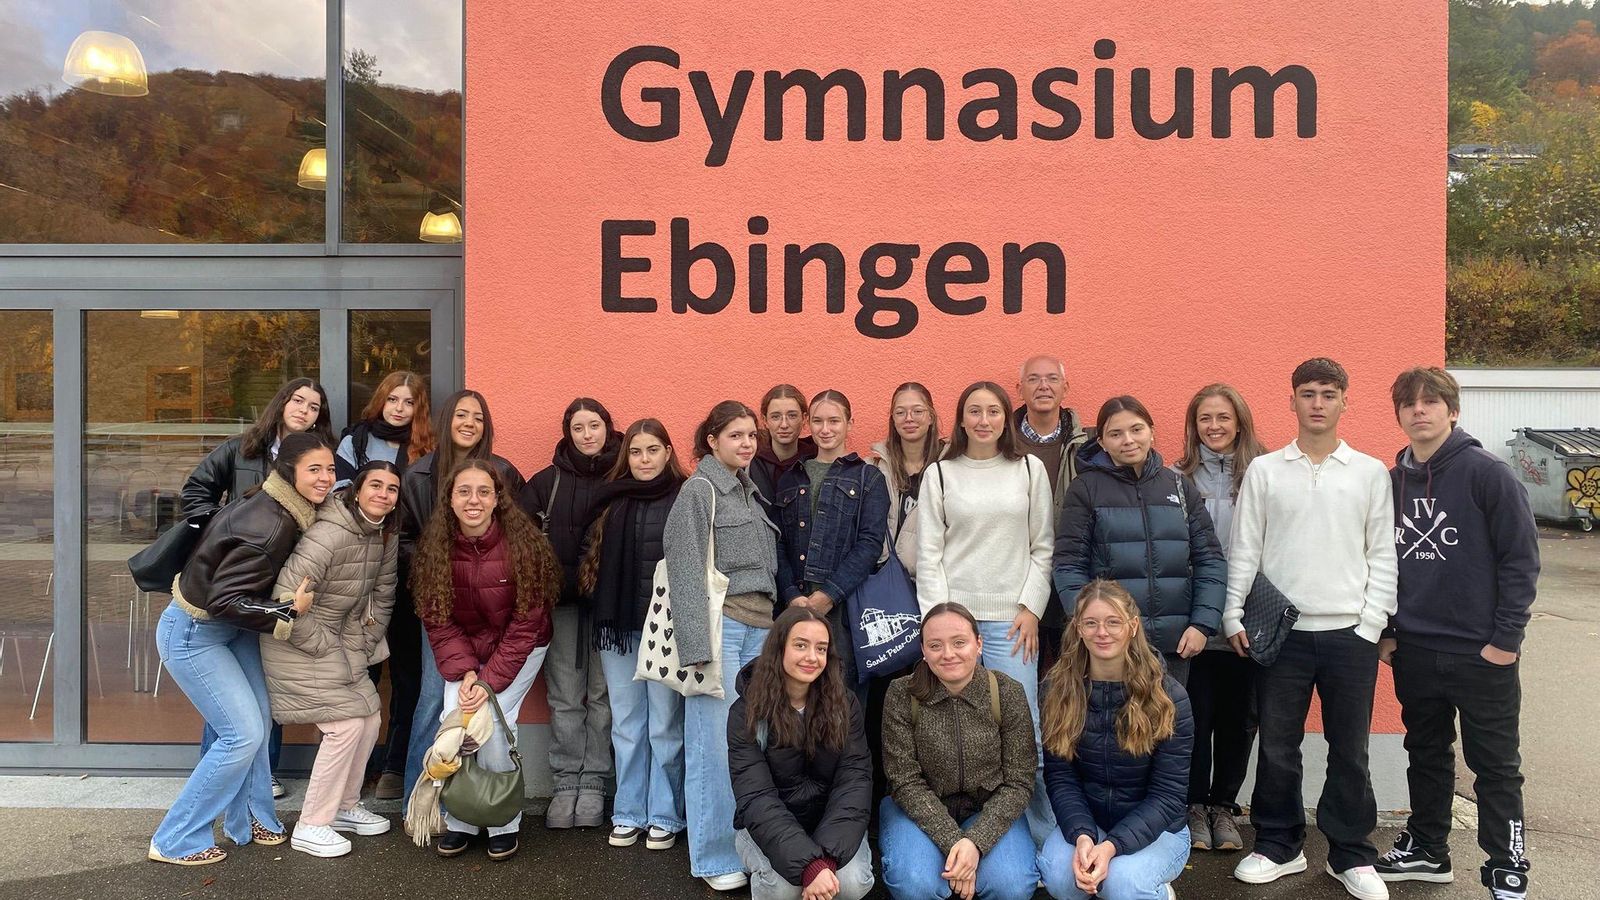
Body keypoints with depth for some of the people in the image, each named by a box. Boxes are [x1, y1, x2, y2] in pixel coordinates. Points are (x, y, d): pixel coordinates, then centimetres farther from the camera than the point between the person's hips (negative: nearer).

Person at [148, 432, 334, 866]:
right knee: (243, 734, -8)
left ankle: (249, 820, 28)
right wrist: (291, 610, -24)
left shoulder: (278, 508, -3)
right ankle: (175, 841, 7)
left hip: (229, 629, 9)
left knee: (258, 719, 12)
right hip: (192, 634, -9)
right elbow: (225, 601, -30)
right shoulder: (267, 528, -31)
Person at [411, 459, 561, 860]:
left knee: (491, 721, -17)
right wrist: (464, 672, -18)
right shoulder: (436, 545, -13)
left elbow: (525, 624, -18)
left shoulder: (522, 542, -23)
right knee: (453, 719, -13)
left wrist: (491, 680, -22)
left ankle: (505, 823, 4)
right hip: (463, 648, 3)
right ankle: (459, 820, 9)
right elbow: (436, 620, -7)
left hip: (519, 649, -3)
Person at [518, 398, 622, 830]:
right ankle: (566, 783, 15)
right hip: (562, 600, 2)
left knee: (602, 694, 4)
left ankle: (593, 782, 14)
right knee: (565, 696, 5)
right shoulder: (548, 480, 7)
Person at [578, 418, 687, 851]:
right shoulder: (611, 500, 10)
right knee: (626, 724, 11)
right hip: (618, 626, 4)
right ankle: (628, 814, 22)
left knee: (665, 725, 4)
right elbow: (594, 558, 15)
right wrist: (601, 615, 5)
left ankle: (665, 816, 16)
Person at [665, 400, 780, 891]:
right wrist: (698, 644, -15)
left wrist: (773, 624, 10)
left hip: (760, 625, 6)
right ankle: (715, 857, 6)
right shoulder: (698, 490, -2)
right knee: (716, 740, -4)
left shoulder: (751, 492, 18)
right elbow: (687, 571, -9)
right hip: (721, 624, -6)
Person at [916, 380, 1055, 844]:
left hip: (1012, 620, 0)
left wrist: (1031, 609, 0)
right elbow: (928, 554, 4)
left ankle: (1045, 842, 9)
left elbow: (1043, 547, 9)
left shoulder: (1030, 470, 10)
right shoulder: (940, 475, 8)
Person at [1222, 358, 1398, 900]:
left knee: (1350, 751, 8)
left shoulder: (1371, 472, 5)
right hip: (1281, 632, 0)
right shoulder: (1264, 471, 4)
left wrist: (1372, 624, -3)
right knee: (1277, 747, 7)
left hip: (1350, 633, 0)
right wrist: (1233, 618, -2)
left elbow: (1382, 556, 5)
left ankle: (1351, 855, 23)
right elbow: (1242, 552, 3)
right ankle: (1278, 846, 22)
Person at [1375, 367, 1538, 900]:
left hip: (1482, 654, -5)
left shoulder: (1486, 473, -10)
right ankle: (1426, 851, 31)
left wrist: (1506, 639, -13)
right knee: (1426, 756, 17)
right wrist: (1385, 633, 10)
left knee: (1495, 766, 7)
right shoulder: (1393, 482, 6)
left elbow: (1521, 559, -11)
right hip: (1414, 652, 5)